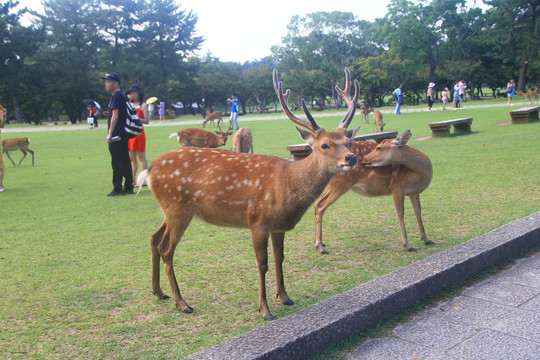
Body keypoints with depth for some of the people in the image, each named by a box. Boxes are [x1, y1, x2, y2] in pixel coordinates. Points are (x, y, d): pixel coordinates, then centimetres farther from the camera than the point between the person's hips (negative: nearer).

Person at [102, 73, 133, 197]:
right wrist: (109, 114, 13)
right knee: (125, 160, 11)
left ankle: (117, 189, -2)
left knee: (116, 162, -5)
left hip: (116, 135, -9)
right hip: (124, 134, 9)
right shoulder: (123, 95, 16)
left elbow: (115, 115, -19)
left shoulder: (116, 96, -12)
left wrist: (110, 134, -19)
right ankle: (128, 187, 16)